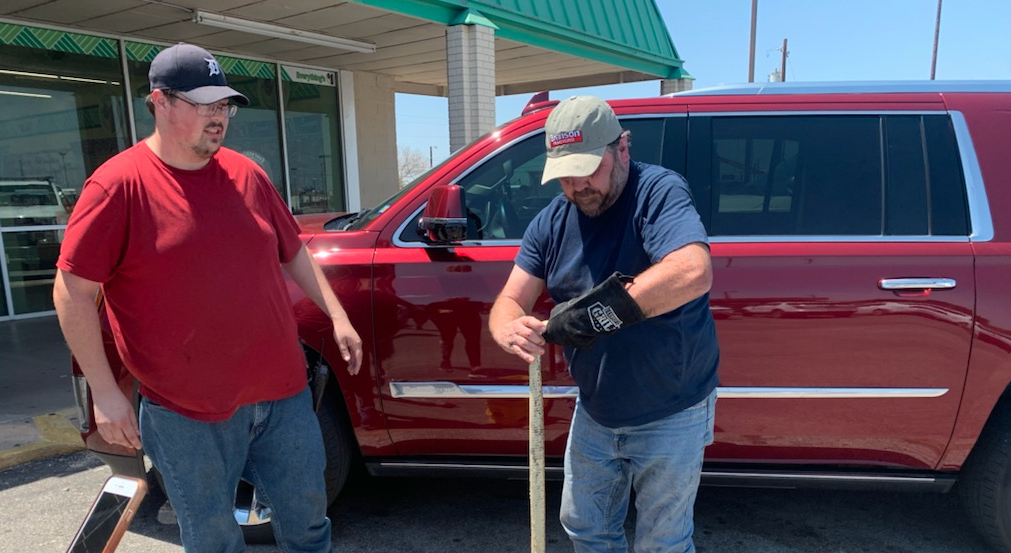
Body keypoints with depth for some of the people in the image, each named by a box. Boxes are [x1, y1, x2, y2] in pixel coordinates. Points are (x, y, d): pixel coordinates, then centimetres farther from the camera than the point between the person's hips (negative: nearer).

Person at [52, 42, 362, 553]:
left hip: (282, 394, 4)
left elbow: (293, 253, 15)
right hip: (188, 413, -4)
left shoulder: (246, 174, 6)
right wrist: (104, 393, -11)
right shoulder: (119, 184, -10)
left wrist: (337, 317, 9)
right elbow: (72, 290, -9)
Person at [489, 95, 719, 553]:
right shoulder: (551, 221, -4)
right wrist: (509, 329, -31)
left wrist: (593, 312, -39)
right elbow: (510, 301, -6)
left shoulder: (658, 192, -22)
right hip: (594, 414, 6)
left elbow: (693, 273, -40)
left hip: (670, 418, -5)